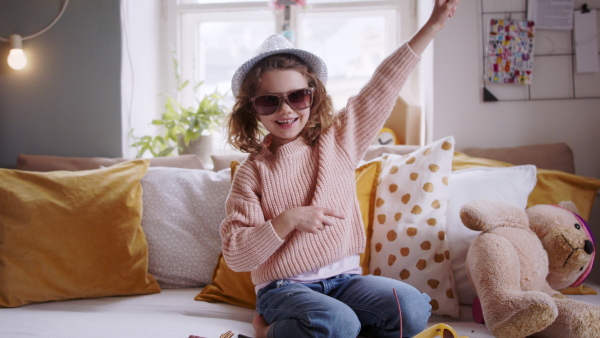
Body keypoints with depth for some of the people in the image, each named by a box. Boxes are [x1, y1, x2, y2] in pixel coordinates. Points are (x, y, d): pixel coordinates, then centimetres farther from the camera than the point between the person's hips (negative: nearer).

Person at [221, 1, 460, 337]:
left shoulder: (339, 141, 5)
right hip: (284, 287, -5)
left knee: (413, 309, -21)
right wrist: (288, 221, -20)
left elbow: (384, 86, 4)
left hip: (343, 279, 5)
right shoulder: (253, 172, -3)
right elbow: (235, 255, -8)